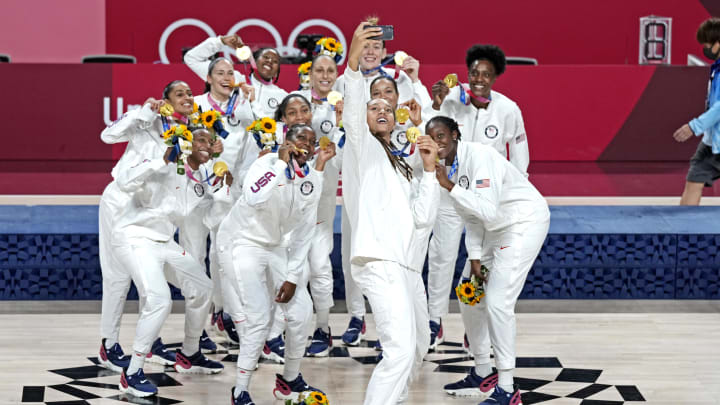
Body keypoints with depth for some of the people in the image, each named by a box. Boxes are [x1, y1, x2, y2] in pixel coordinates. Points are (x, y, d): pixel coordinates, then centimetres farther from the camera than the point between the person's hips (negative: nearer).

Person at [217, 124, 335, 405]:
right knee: (260, 318, -17)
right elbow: (254, 200, -43)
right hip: (243, 243, -7)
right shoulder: (268, 164, -20)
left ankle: (290, 380, 23)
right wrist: (282, 164, -35)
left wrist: (292, 277, -4)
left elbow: (303, 233, 2)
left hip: (276, 248, 7)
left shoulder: (311, 181, -2)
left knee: (301, 312, 2)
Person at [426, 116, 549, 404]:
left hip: (525, 222, -10)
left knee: (497, 301, -17)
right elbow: (471, 218, 9)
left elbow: (489, 212, -35)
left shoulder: (478, 157, -25)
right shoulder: (453, 164, 2)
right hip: (495, 228, 10)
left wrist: (449, 186, -34)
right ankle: (483, 374, 29)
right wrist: (475, 257, 0)